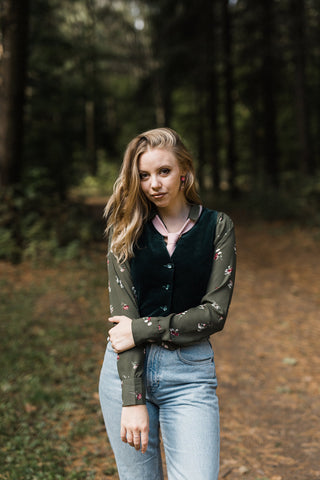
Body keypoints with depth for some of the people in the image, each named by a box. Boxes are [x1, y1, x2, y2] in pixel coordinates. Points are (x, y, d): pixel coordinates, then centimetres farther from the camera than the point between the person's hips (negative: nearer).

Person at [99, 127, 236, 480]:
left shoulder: (217, 226, 1)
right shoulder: (126, 229, 2)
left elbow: (215, 312, -6)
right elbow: (122, 311, -8)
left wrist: (142, 329, -14)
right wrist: (133, 399, -16)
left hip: (190, 373, -1)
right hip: (126, 368, 1)